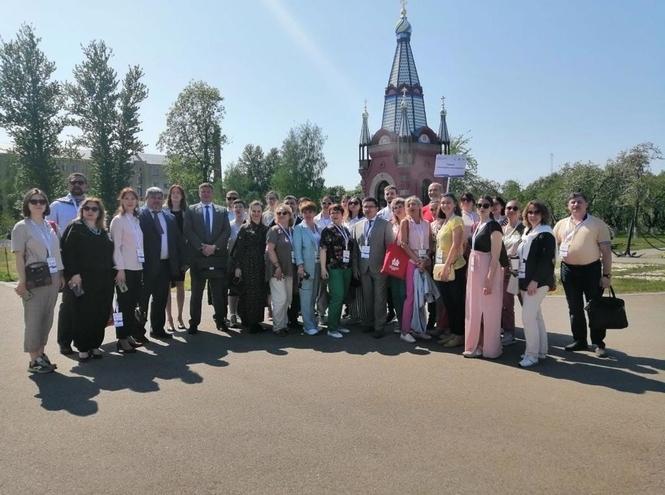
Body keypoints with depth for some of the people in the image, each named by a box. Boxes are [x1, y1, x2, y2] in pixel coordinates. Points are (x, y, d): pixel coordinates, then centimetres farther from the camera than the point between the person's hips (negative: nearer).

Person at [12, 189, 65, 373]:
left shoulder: (50, 226, 12)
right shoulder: (22, 227, -5)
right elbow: (19, 257, -9)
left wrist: (61, 275, 10)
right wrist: (22, 282, -15)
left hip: (52, 278, 6)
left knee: (47, 318, 10)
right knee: (34, 319, 1)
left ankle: (41, 354, 20)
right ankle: (34, 360, 8)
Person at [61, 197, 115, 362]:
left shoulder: (103, 231, 17)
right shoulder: (75, 228, 0)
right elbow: (68, 252, -9)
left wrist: (113, 274, 11)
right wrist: (74, 274, -18)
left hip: (104, 280, 5)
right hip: (84, 280, -5)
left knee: (101, 314, 5)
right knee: (84, 315, 0)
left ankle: (95, 345, 17)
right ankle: (83, 348, 11)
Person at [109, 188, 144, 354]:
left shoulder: (136, 220, 14)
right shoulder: (118, 220, -6)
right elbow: (116, 246, -11)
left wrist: (142, 267, 9)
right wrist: (120, 269, -17)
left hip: (137, 268, 6)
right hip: (124, 269, -6)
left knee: (133, 304, 9)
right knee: (124, 304, -1)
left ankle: (128, 335, 18)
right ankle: (122, 340, 7)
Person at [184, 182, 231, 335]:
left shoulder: (222, 211, 12)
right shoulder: (191, 210, 8)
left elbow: (227, 231, 3)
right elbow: (188, 231, -2)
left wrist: (214, 246, -10)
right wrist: (201, 247, -12)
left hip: (218, 256, 1)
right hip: (197, 256, -1)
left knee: (219, 292, 5)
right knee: (196, 292, 4)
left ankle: (220, 320, 16)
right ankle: (194, 323, 10)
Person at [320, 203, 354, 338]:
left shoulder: (346, 230, 13)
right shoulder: (328, 230, -4)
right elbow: (322, 250, -8)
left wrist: (352, 266, 12)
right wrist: (323, 268, -15)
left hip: (347, 268, 6)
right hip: (334, 268, -6)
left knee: (342, 297, 9)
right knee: (337, 296, -10)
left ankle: (337, 324, 20)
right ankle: (332, 328, -3)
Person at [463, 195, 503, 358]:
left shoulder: (493, 226, -13)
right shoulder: (476, 225, 12)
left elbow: (495, 256, -17)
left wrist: (490, 280, -21)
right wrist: (469, 272, 12)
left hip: (487, 270, -8)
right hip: (474, 269, 8)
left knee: (488, 310, 2)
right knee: (474, 309, 13)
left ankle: (489, 348, 15)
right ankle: (475, 345, 25)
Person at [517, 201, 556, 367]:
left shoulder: (546, 233, -11)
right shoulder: (527, 231, 14)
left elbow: (546, 259, -18)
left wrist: (535, 280, -23)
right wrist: (523, 278, 12)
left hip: (538, 281, -9)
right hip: (526, 280, 9)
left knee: (527, 316, -11)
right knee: (535, 315, 14)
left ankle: (532, 354, -1)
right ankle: (541, 350, 24)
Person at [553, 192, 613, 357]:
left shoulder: (598, 224, -2)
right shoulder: (561, 225, 6)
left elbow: (606, 251, -4)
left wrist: (606, 275, -9)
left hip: (591, 269, -3)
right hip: (568, 270, 3)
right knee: (575, 308, 11)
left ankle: (599, 344, 15)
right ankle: (579, 341, 23)